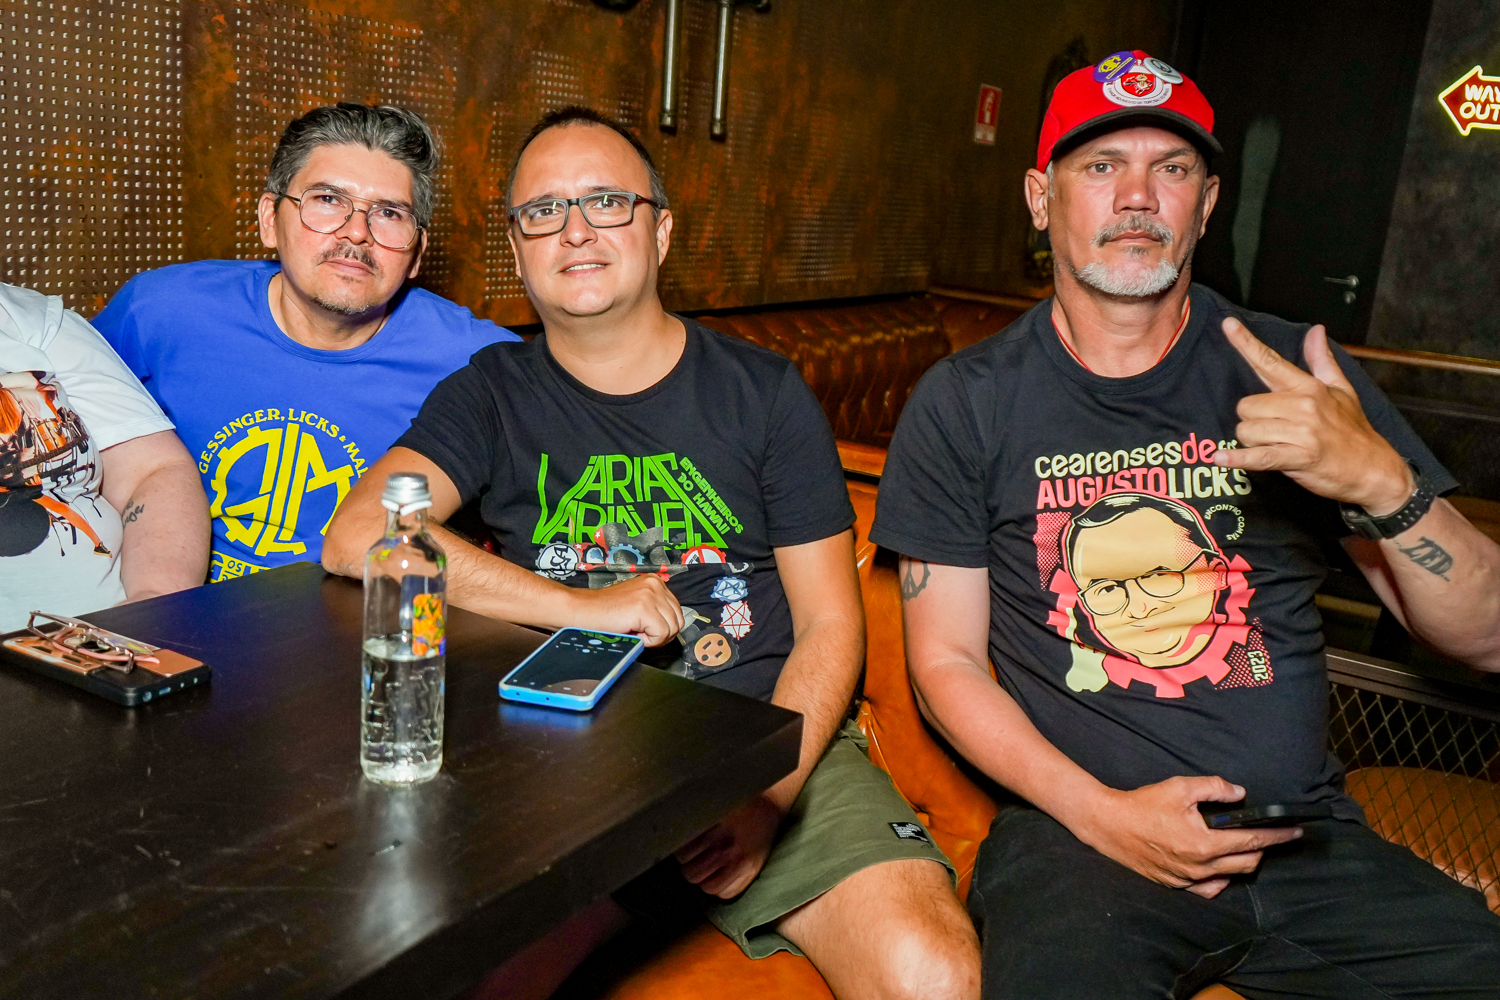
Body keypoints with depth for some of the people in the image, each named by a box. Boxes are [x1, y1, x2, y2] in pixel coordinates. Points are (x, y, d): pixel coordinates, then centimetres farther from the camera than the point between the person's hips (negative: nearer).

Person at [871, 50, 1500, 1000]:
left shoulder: (1295, 375, 5)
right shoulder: (966, 403, 1)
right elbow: (947, 661, 2)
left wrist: (1385, 482, -17)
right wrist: (1101, 814, -12)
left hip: (1305, 827, 3)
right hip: (1075, 823, -3)